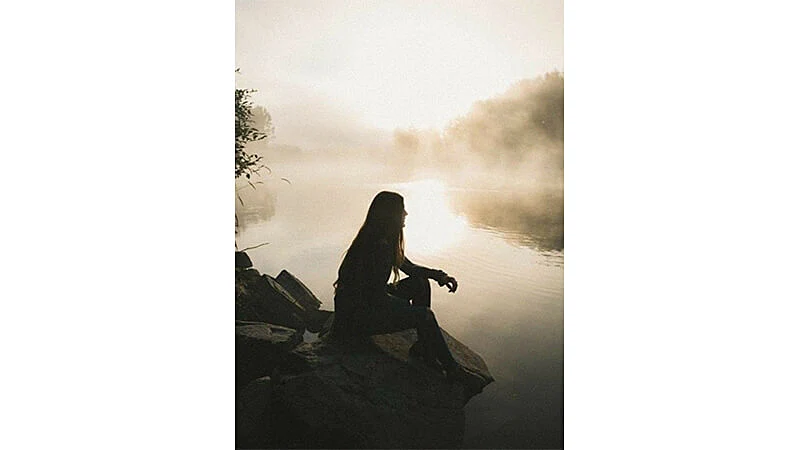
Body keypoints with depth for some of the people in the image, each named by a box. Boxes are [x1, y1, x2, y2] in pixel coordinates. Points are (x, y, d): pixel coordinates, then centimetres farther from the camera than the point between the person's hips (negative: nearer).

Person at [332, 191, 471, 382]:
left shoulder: (386, 240, 5)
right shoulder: (377, 246, -27)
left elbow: (409, 267, 17)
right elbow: (377, 296, -25)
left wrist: (439, 275, 4)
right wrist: (407, 306, -10)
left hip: (367, 300, 10)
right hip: (356, 316, -10)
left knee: (421, 283, 6)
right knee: (424, 315, -17)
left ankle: (423, 347, 12)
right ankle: (452, 369, 3)